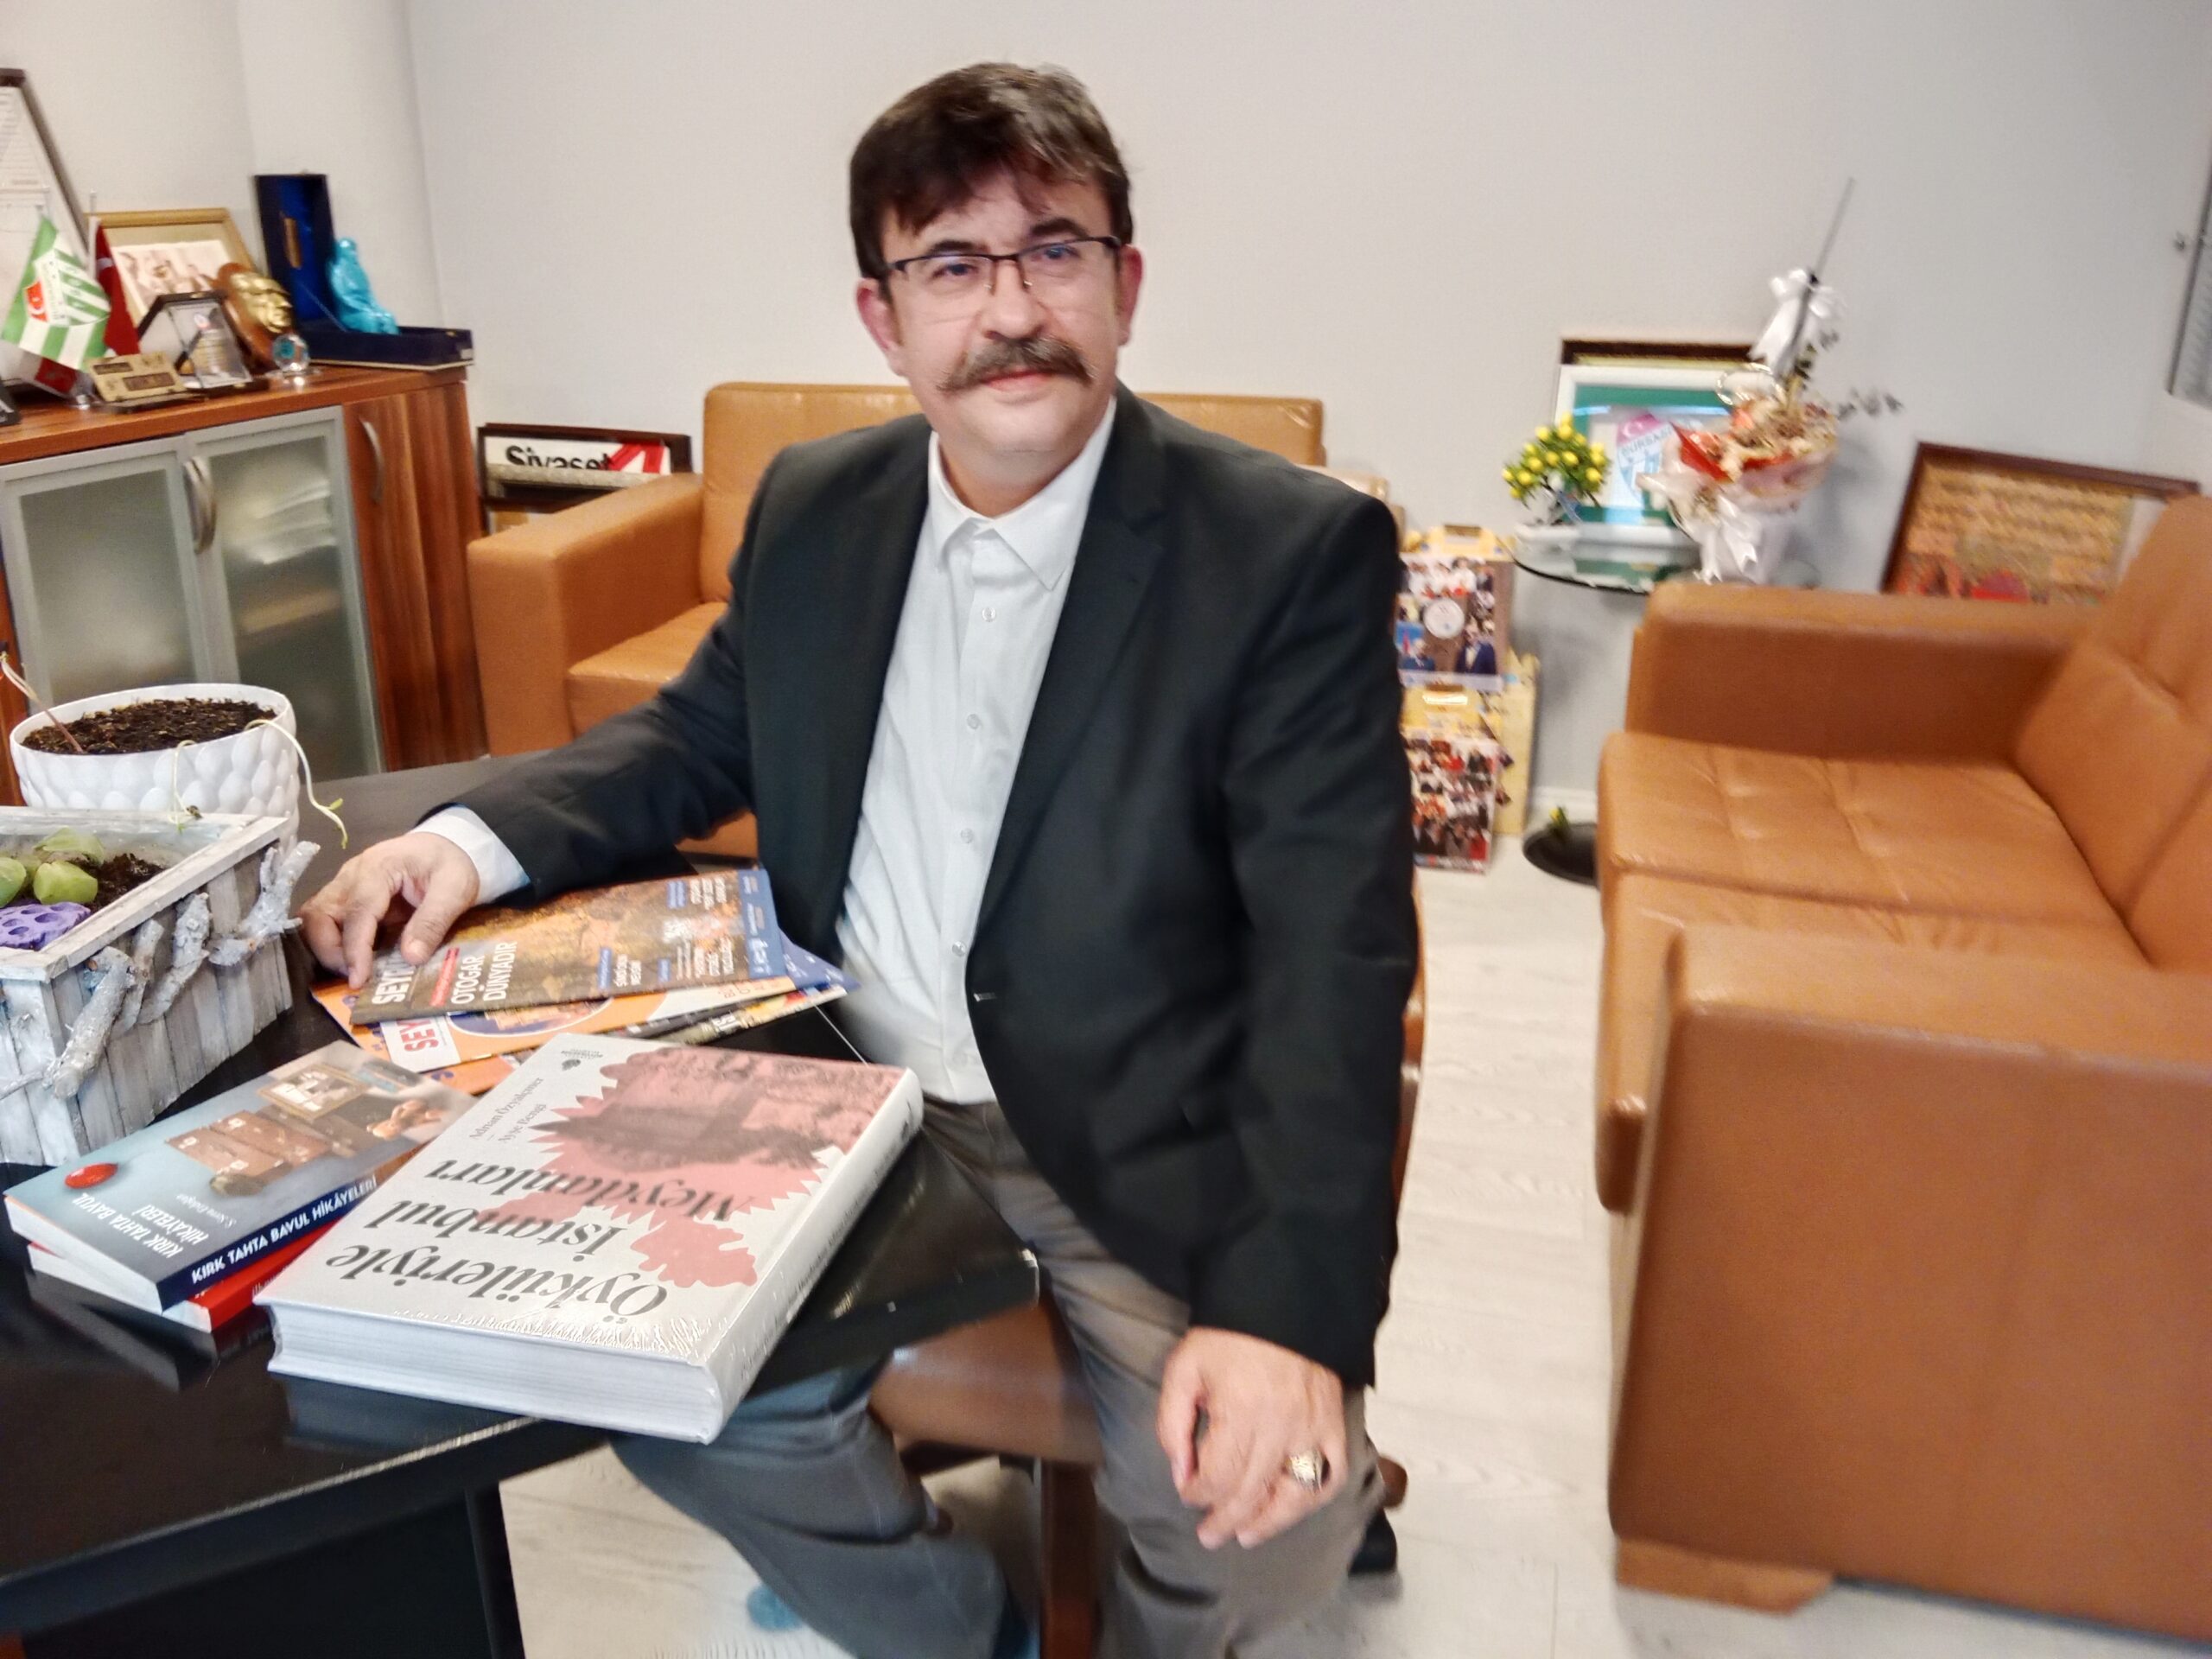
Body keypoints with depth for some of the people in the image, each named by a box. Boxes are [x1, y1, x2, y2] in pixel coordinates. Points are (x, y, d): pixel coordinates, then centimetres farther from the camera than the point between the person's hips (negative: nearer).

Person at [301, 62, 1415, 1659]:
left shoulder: (1297, 550, -12)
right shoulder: (815, 508, 4)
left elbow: (1334, 950, -17)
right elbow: (698, 734, 18)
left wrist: (1291, 1305, -27)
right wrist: (478, 833, -1)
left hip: (1146, 1147, -4)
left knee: (1259, 1516, -20)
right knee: (665, 1379, -12)